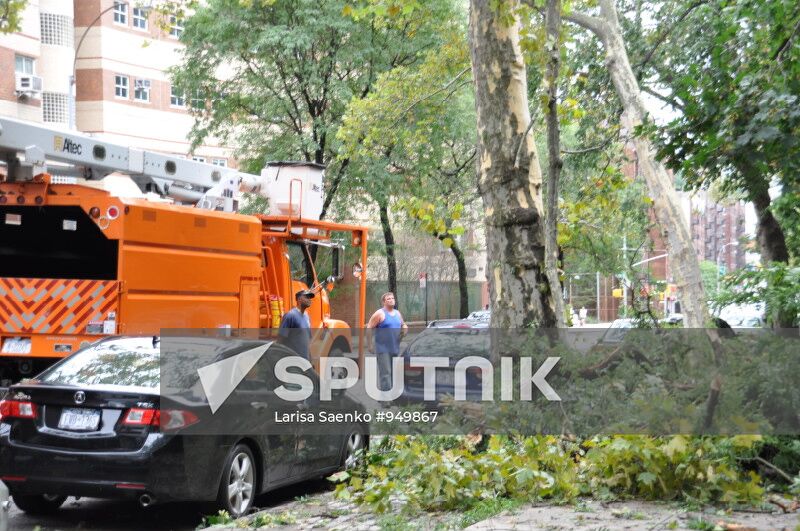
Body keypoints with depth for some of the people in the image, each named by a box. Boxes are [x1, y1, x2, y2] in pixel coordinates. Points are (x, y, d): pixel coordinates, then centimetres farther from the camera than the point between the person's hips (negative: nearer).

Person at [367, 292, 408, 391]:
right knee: (385, 373, -12)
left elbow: (403, 325, 29)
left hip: (395, 349, 7)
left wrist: (404, 328, 3)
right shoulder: (380, 314, -7)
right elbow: (369, 328, -9)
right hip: (383, 349, -7)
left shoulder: (398, 313, 14)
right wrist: (369, 345, -13)